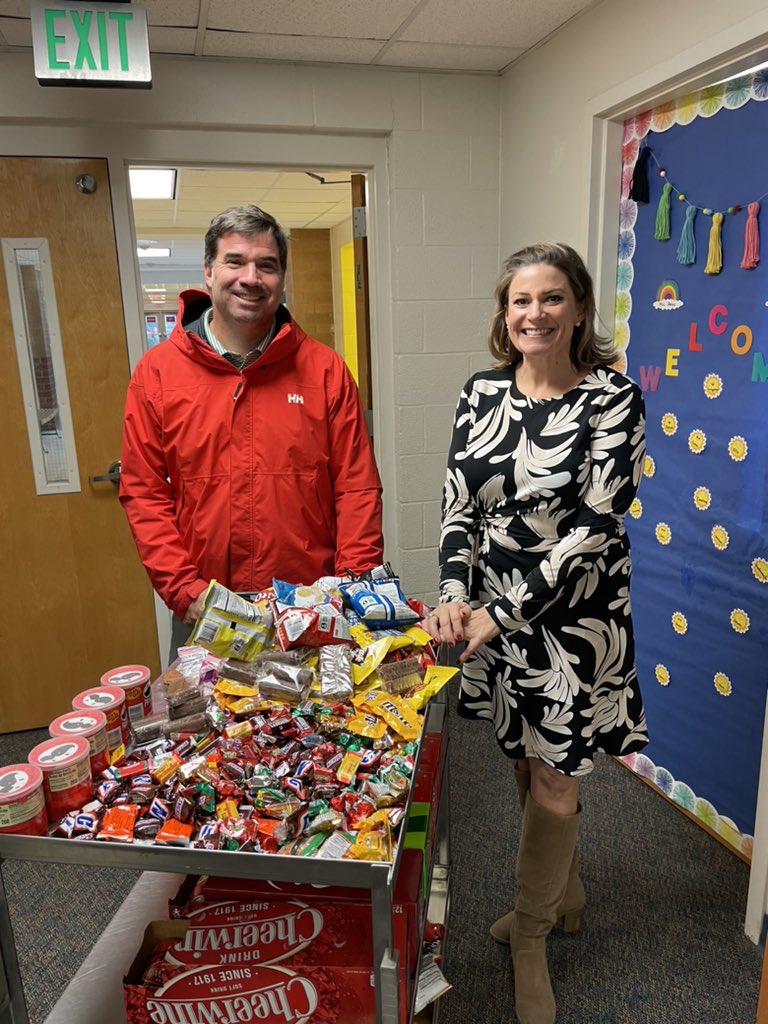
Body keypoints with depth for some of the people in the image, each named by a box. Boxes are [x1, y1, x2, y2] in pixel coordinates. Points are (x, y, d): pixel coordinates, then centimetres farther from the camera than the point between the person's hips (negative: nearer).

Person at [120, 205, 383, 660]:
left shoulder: (325, 370, -1)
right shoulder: (156, 372, 0)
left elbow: (357, 489, -2)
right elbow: (144, 494, 0)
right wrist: (185, 589, -9)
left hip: (314, 611, 0)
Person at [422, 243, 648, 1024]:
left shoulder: (612, 398, -11)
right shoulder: (482, 393, 2)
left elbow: (594, 526, -17)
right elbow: (459, 505, 0)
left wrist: (504, 612, -21)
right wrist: (454, 596, -15)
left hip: (573, 617, -4)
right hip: (494, 613, 4)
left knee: (553, 783, 7)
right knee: (527, 765, 19)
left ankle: (530, 936, 35)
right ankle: (562, 896, 48)